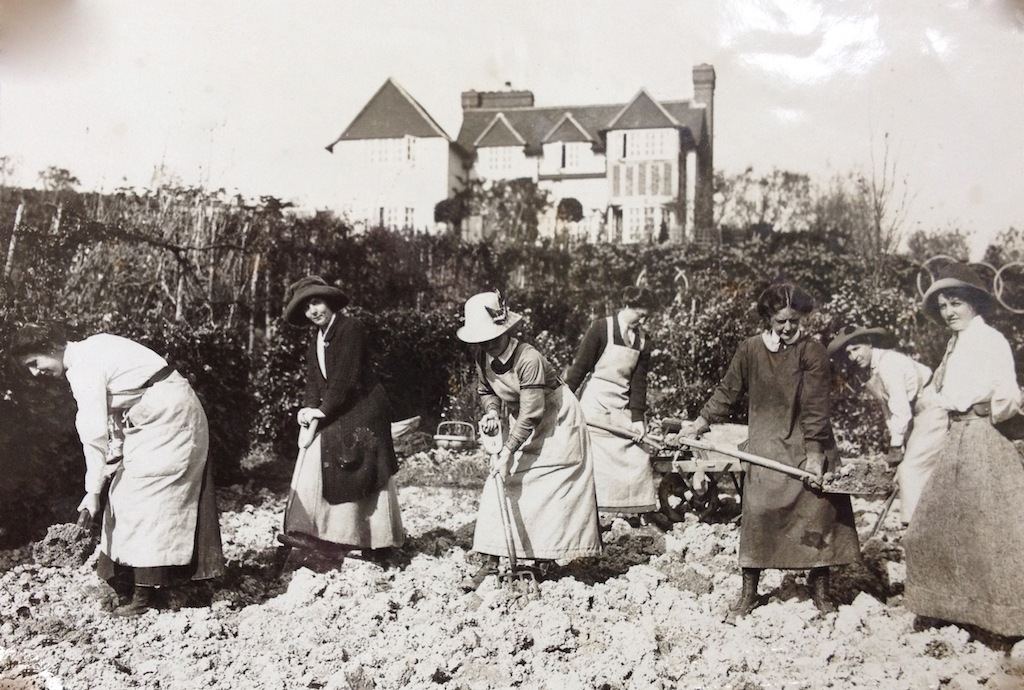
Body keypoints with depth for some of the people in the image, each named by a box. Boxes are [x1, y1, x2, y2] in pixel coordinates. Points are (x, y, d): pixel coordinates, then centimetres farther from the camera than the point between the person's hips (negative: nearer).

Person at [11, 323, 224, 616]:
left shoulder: (83, 368, -16)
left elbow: (95, 433, -20)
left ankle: (144, 594, -5)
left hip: (166, 419, -10)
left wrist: (93, 491, -17)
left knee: (140, 497, -7)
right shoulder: (90, 351, 12)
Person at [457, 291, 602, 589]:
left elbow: (531, 414, -31)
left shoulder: (528, 359, -32)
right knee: (498, 486, -4)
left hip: (557, 422, -6)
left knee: (560, 491, -5)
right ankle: (489, 563, -3)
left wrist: (507, 453, -32)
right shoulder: (483, 356, -10)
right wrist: (492, 411, -13)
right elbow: (486, 390, 9)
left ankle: (578, 559, 8)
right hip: (522, 425, 7)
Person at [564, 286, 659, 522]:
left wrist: (637, 418, -5)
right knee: (593, 458, -6)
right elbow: (579, 367, -8)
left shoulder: (643, 341, 6)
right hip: (596, 404, -5)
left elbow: (639, 381, 4)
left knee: (636, 457, 3)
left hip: (623, 409, 5)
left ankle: (643, 508, 14)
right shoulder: (601, 328, -10)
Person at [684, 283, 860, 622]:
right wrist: (700, 423, 5)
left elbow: (815, 405, -11)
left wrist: (814, 452, -17)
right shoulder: (750, 349, 1)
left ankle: (819, 585, 16)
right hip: (766, 446, 1)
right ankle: (748, 592, 4)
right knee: (758, 509, -7)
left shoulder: (812, 351, -6)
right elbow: (727, 391, 10)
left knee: (821, 507, -3)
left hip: (807, 444, 0)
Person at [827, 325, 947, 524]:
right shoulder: (875, 368, 11)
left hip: (934, 410, -10)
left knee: (910, 469, -12)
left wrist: (896, 447, -15)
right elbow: (890, 408, 13)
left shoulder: (887, 361, -18)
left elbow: (901, 408, -22)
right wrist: (894, 446, 6)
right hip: (921, 414, 10)